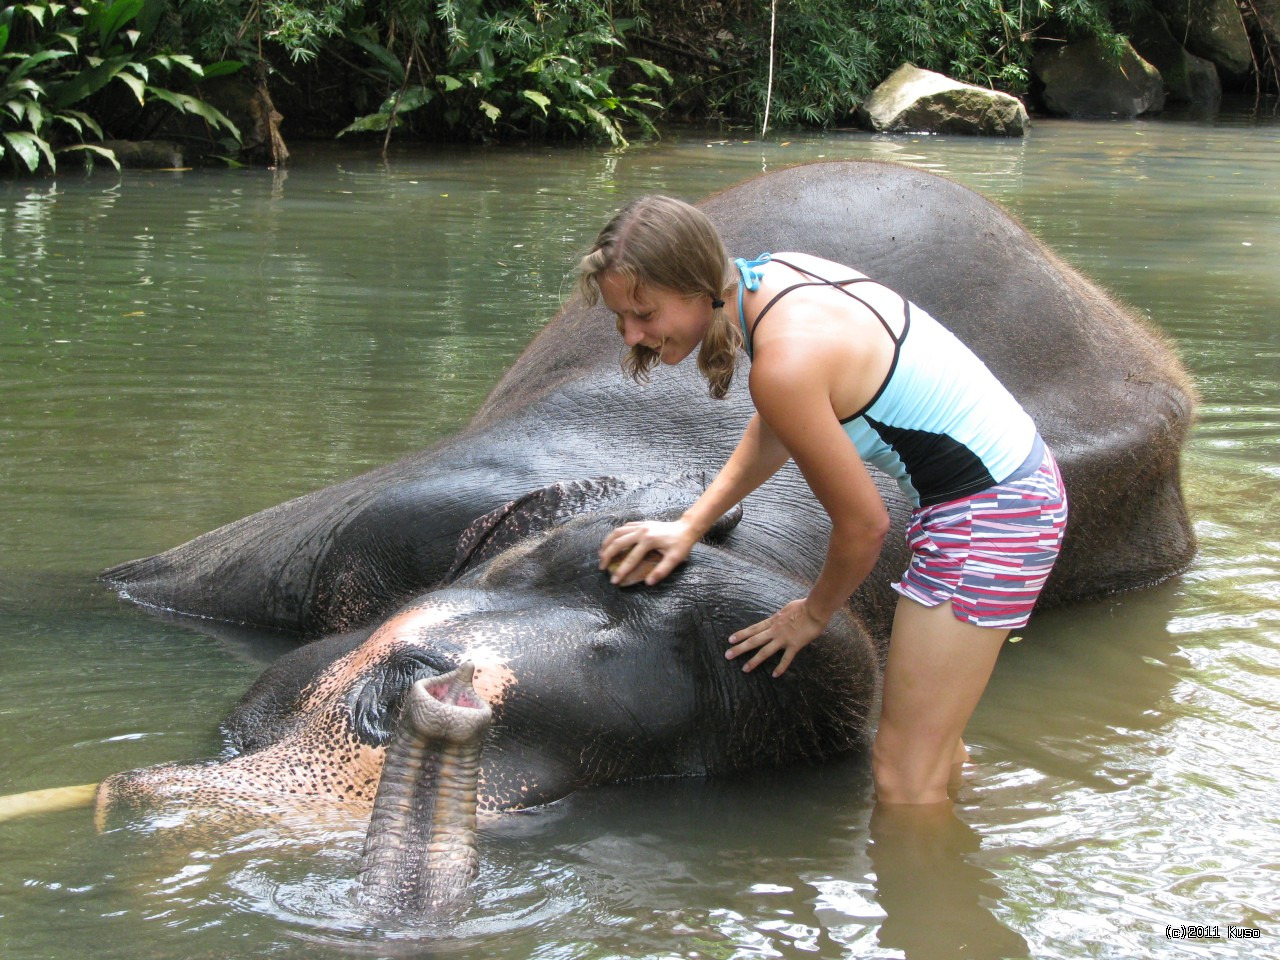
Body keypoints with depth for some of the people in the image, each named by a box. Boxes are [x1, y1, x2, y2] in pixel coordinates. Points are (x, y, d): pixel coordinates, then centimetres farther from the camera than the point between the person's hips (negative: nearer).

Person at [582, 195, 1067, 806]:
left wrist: (813, 614, 4)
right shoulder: (772, 275, 1)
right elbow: (777, 430, 20)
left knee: (902, 781, -3)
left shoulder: (786, 361, -26)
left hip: (987, 516, -10)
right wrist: (690, 526, 19)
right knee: (930, 746, 20)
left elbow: (864, 525, -15)